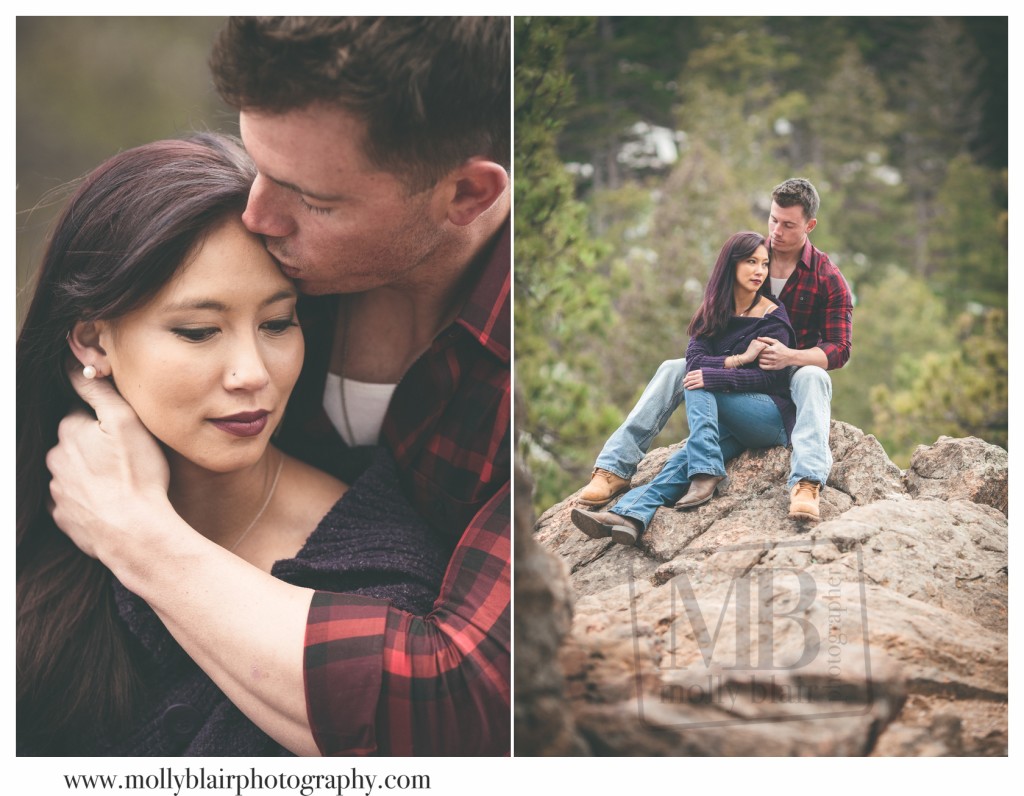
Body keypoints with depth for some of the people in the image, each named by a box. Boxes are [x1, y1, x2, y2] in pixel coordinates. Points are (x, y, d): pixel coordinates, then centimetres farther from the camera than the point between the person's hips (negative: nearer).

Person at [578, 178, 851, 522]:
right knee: (672, 370, -19)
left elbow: (839, 349, -12)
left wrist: (791, 356, -32)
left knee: (813, 377, -38)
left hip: (790, 374, -3)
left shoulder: (828, 279, -7)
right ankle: (615, 468, -27)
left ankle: (806, 484, -57)